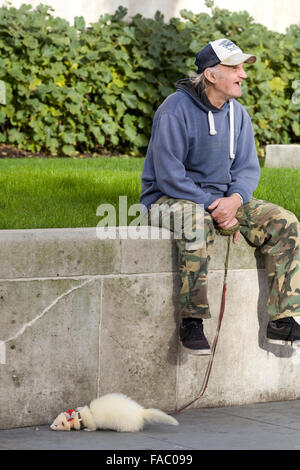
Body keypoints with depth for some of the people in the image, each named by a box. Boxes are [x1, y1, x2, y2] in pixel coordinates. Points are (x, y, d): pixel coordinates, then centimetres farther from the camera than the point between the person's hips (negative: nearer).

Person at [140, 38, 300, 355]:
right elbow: (169, 176, -19)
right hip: (169, 200, -7)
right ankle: (191, 320, -37)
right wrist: (212, 209, -23)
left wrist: (234, 199, -17)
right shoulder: (176, 110, -16)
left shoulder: (237, 114, 6)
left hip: (222, 201, 7)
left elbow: (247, 168, 5)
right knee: (197, 221, -42)